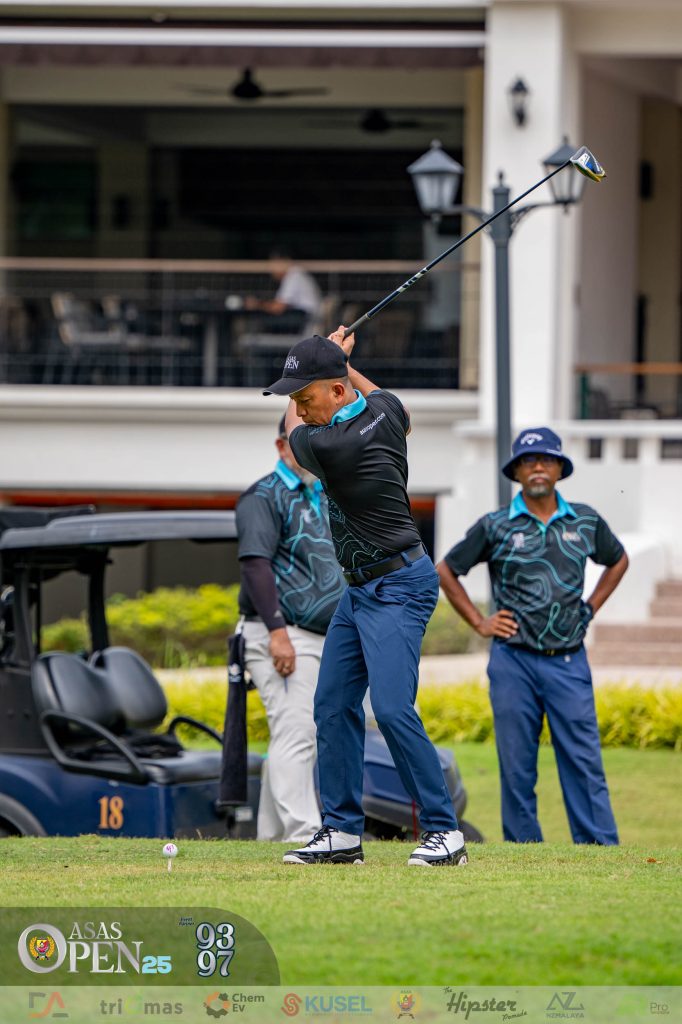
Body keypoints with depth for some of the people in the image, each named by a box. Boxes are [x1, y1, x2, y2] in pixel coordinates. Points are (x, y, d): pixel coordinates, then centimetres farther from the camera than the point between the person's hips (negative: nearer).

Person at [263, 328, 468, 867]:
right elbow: (403, 417, 29)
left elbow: (294, 427, 1)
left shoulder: (329, 447, -24)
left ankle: (445, 832, -15)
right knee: (333, 705, 7)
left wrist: (336, 361, 15)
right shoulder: (384, 408, 1)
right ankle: (342, 832, 10)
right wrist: (346, 365, 30)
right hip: (361, 588, 10)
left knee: (392, 707, -19)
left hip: (398, 587, -10)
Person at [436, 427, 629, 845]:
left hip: (569, 660, 1)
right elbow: (446, 572, 12)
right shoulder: (495, 527, 2)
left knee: (584, 761, -4)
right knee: (517, 767, 1)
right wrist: (479, 622, 5)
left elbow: (618, 560, 27)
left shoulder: (585, 522, 8)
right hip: (514, 661, -1)